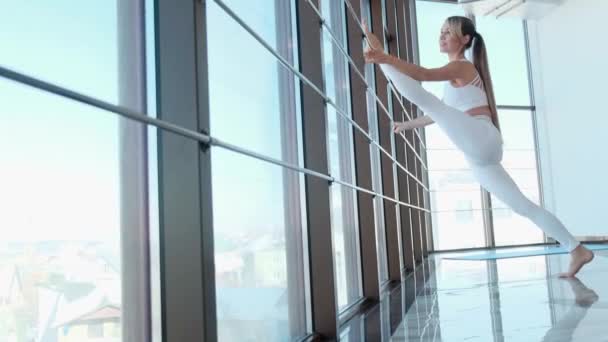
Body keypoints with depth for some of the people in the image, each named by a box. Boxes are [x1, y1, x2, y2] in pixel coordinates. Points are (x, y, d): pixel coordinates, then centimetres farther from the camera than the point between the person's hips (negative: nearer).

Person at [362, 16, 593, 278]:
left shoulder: (461, 66, 3)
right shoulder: (456, 75, 31)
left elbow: (424, 74, -17)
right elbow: (443, 113, 40)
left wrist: (384, 57, -25)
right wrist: (409, 124, 43)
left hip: (481, 139, -9)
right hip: (479, 155, 9)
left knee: (423, 98, -15)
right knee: (522, 206, 9)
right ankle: (577, 251, 13)